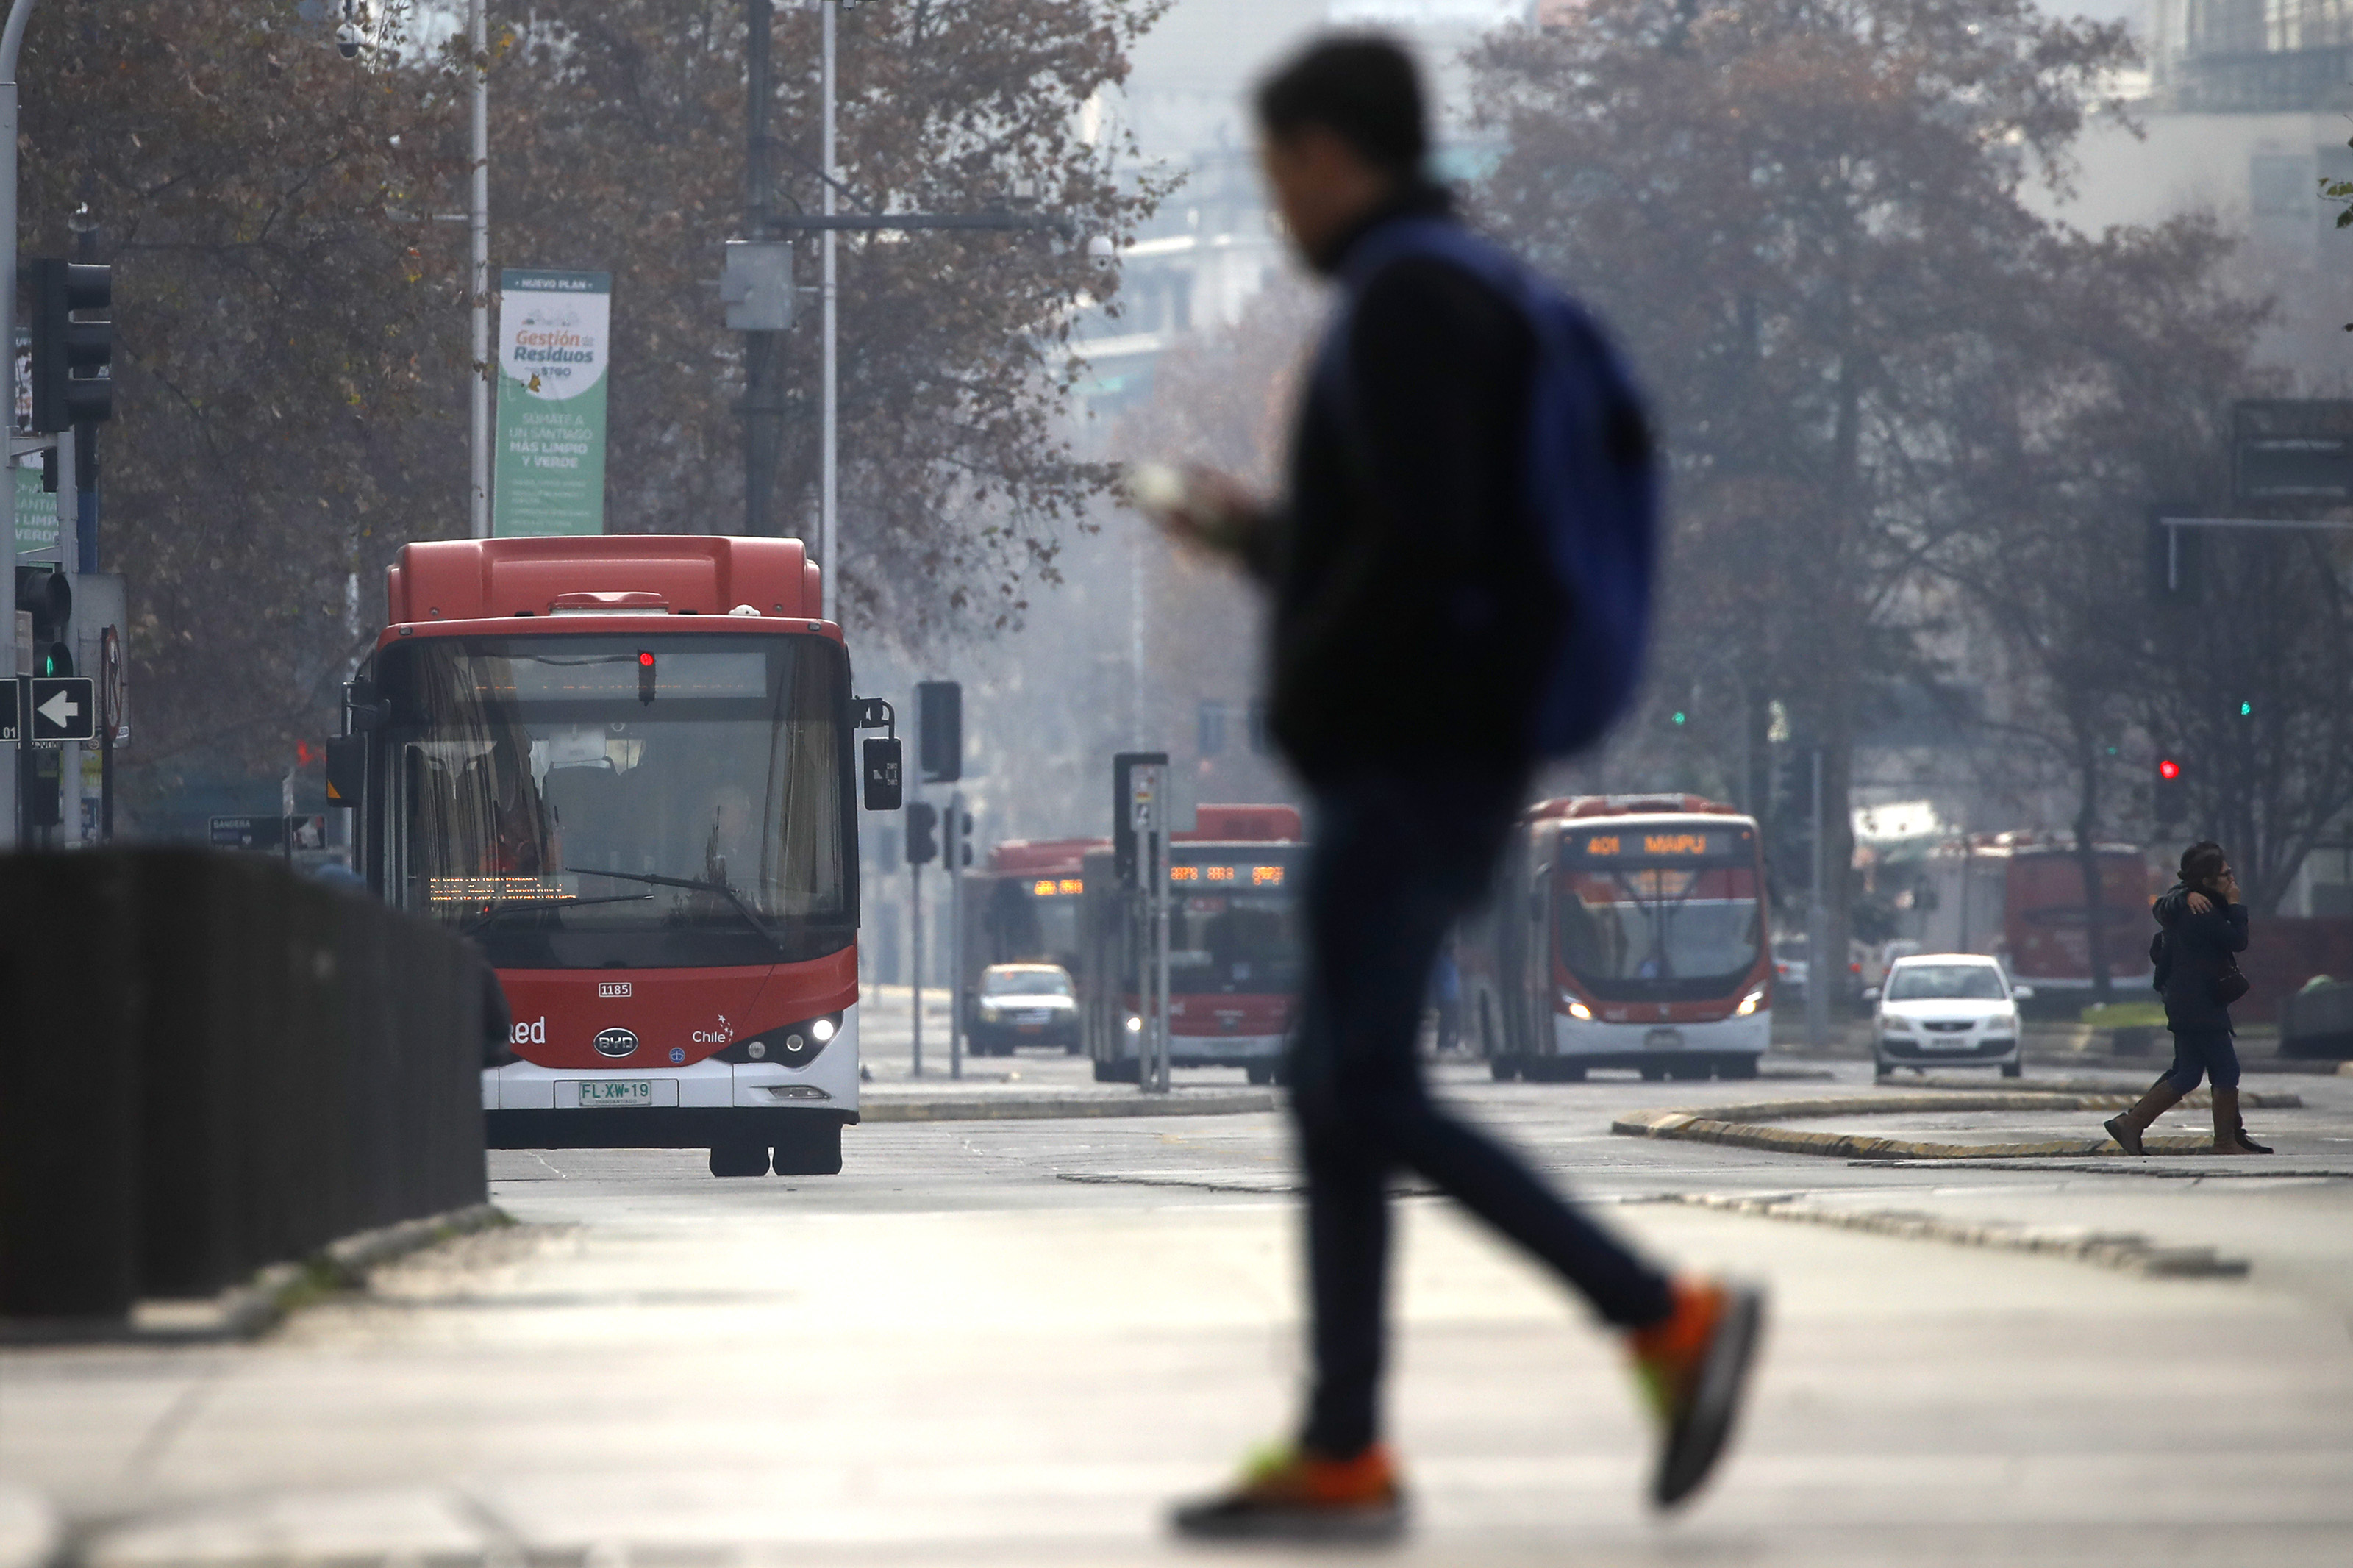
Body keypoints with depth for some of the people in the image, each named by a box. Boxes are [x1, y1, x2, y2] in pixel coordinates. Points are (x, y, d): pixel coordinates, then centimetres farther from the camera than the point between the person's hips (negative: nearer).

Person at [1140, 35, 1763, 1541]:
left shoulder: (1405, 306, -13)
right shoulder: (1478, 302, 18)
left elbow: (1419, 550, -24)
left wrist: (1302, 685, -11)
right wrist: (1255, 530, 27)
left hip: (1404, 762, -10)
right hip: (1456, 761, 10)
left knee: (1371, 1094, -10)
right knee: (1340, 1090, 9)